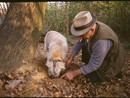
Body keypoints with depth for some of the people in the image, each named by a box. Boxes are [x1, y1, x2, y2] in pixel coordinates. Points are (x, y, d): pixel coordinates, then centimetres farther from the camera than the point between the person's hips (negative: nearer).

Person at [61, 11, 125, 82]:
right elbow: (79, 43, -4)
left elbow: (93, 66, -29)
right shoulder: (91, 26, -20)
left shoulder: (101, 42, -42)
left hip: (111, 62, -7)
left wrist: (74, 73, -23)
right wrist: (70, 58, -7)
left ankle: (114, 72, 10)